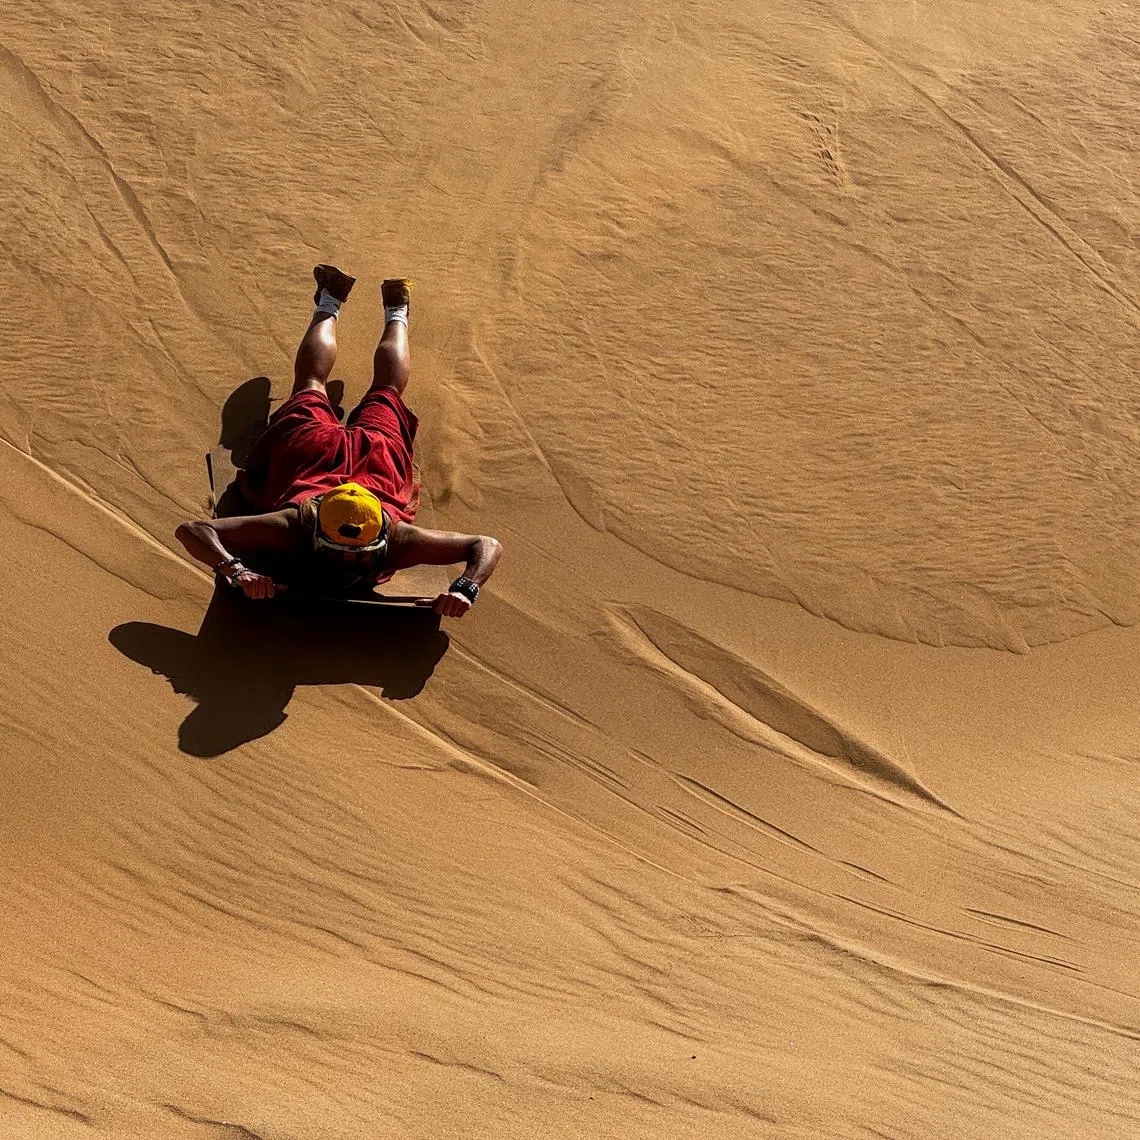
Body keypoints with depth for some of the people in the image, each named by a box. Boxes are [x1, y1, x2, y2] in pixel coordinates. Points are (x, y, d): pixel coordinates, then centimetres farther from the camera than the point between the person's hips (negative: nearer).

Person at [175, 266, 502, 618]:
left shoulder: (394, 540, -44)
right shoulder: (291, 529, -46)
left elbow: (488, 545, -40)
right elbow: (190, 529, -47)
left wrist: (465, 590, -59)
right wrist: (236, 572, -64)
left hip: (378, 453, 0)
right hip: (308, 446, 0)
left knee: (386, 392, 36)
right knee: (310, 385, 35)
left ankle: (396, 314, 58)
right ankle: (329, 305, 57)